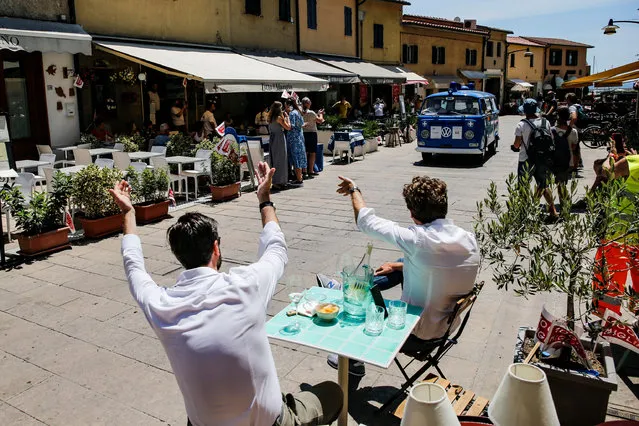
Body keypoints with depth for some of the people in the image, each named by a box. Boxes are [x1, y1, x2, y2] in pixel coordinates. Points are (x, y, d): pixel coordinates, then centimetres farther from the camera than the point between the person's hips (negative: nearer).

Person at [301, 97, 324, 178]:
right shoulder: (311, 113, -13)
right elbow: (320, 121, -4)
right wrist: (320, 114, 13)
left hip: (303, 133, 6)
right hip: (311, 133, -6)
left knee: (305, 153, 10)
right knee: (312, 153, 1)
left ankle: (304, 170, 11)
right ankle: (310, 171, 1)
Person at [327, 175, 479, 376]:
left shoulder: (418, 240, -28)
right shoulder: (469, 240, -9)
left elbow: (367, 222, -15)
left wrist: (354, 190, 2)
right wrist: (396, 266, 19)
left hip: (418, 335, -7)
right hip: (450, 323, 7)